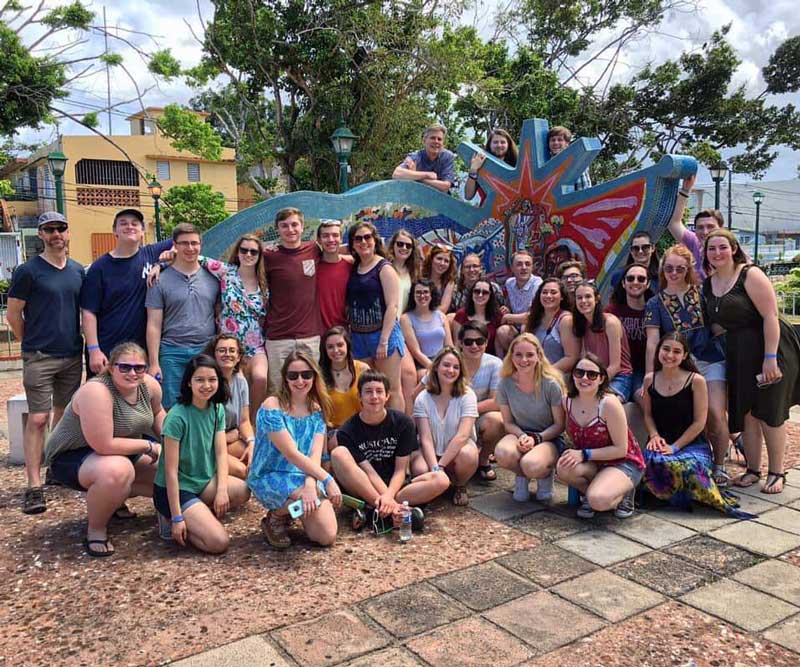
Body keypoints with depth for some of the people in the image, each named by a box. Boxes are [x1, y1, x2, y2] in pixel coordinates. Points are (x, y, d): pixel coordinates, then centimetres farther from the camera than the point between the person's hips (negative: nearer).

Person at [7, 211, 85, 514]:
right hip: (39, 358, -5)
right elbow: (13, 315, -2)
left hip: (72, 356, 5)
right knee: (38, 419, -5)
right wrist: (33, 344, 4)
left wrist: (81, 344, 10)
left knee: (64, 415, 13)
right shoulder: (28, 271, -6)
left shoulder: (78, 271, 9)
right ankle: (34, 486, -1)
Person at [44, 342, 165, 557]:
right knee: (118, 471, -38)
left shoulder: (149, 385, -10)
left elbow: (157, 412, 12)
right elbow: (104, 445, -33)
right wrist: (149, 447, -22)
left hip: (123, 453, 8)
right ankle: (95, 529, -10)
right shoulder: (96, 391, -32)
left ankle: (116, 498, 20)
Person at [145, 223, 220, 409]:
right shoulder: (161, 281, 1)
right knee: (172, 408, 4)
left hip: (207, 352, 2)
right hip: (173, 353, -2)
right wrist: (154, 363, -6)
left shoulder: (212, 278, 8)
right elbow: (154, 325, -1)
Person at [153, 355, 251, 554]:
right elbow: (171, 471, -20)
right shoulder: (177, 417, -21)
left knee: (243, 491, -22)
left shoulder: (217, 409, 1)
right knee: (219, 542, -20)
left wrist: (222, 489, -18)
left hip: (204, 482, 7)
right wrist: (177, 518, -20)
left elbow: (221, 452, -2)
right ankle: (171, 520, 3)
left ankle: (197, 519, -1)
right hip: (174, 490, -7)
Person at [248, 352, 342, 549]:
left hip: (305, 475, 5)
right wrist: (327, 479, -25)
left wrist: (310, 484, -29)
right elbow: (291, 454, -20)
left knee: (327, 538, -13)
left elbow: (315, 455, -9)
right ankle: (275, 517, -2)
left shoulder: (317, 410, 3)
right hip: (270, 478, -5)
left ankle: (290, 511, 17)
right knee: (317, 495, -33)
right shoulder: (272, 407, -15)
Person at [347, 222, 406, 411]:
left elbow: (392, 306, -12)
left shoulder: (384, 268, -5)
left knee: (392, 390, -1)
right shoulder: (353, 267, 11)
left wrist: (384, 341, -16)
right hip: (358, 336, 6)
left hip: (383, 333, -6)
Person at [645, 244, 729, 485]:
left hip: (711, 361, 1)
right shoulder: (656, 303, 4)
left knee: (715, 415, -11)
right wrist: (650, 375, -13)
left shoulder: (701, 292, 7)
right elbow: (652, 342, -5)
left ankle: (719, 465, 9)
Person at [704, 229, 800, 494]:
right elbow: (714, 322, 13)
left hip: (769, 346, -6)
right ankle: (753, 469, 22)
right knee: (746, 412, 9)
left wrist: (770, 358, -22)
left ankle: (776, 472, 15)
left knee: (770, 412, 1)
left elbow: (770, 316, -17)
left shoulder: (750, 275, -12)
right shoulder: (708, 284, 7)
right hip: (738, 353, 6)